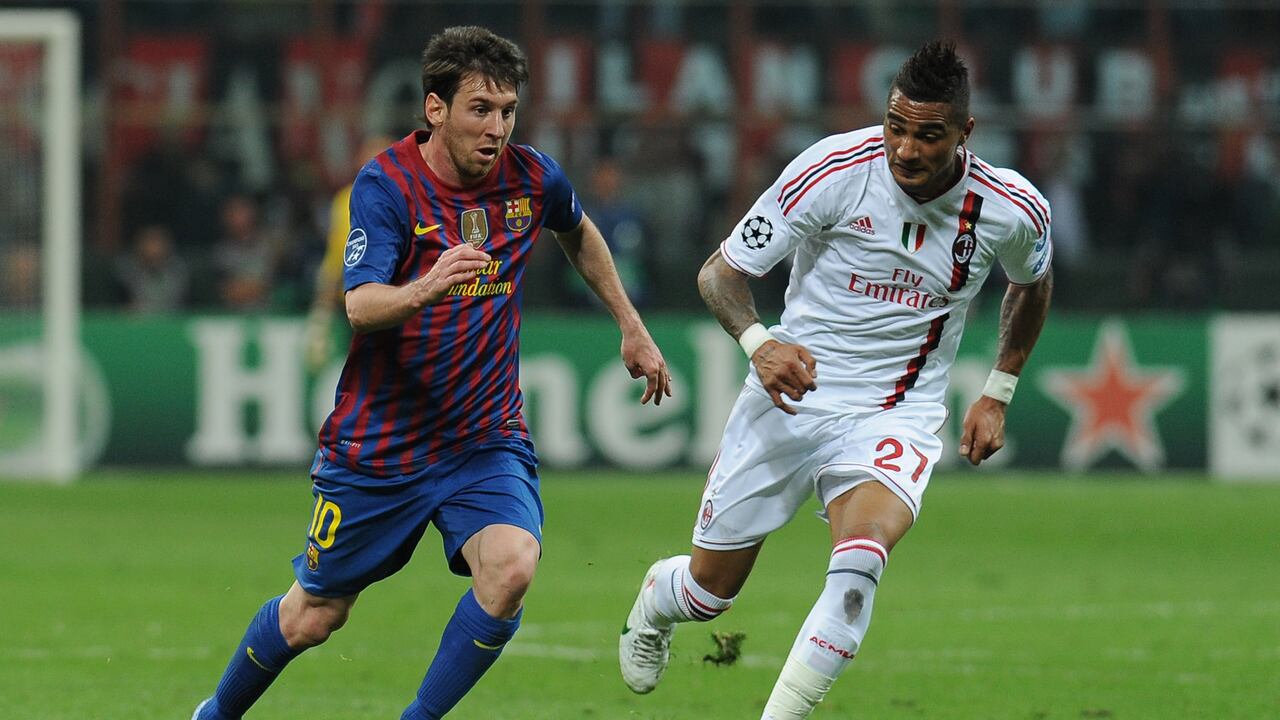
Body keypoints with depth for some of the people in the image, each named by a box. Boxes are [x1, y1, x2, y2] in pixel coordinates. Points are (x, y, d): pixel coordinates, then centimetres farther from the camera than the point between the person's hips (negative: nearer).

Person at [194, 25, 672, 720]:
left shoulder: (532, 178, -3)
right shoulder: (385, 183, -15)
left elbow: (579, 233, 22)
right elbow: (361, 306, -28)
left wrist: (631, 326, 24)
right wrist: (423, 289, -49)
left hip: (486, 441, 2)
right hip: (378, 445, -2)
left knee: (512, 565, -27)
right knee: (312, 617, 9)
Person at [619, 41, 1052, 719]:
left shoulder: (1014, 210, -9)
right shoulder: (834, 168, -17)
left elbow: (1032, 285, 18)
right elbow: (720, 271, -10)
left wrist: (997, 394, 14)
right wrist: (758, 341, -29)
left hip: (898, 417, 0)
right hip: (791, 396, 0)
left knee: (859, 563, -31)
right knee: (710, 588, 10)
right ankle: (655, 599, 48)